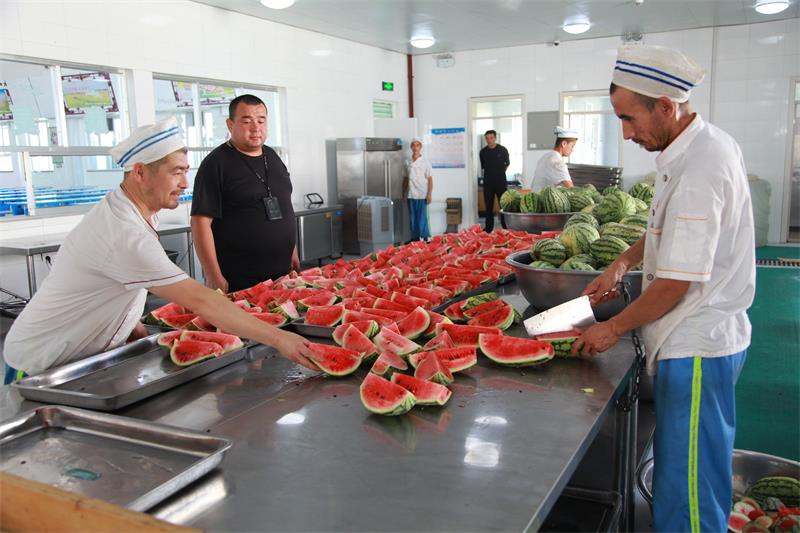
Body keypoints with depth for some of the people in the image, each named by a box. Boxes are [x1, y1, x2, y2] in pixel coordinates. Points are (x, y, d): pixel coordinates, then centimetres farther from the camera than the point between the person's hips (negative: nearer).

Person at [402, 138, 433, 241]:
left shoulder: (425, 162, -1)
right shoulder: (408, 163, 10)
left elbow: (430, 179, -3)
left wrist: (429, 194, -11)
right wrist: (403, 193, 12)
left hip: (422, 195, -4)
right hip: (410, 195, 4)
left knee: (422, 217, -3)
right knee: (413, 217, 8)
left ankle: (425, 238, 4)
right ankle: (415, 237, 17)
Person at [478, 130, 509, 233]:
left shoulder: (502, 150, -3)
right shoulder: (483, 152, 2)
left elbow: (507, 163, 12)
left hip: (501, 182, -2)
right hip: (488, 182, 2)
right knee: (488, 206, 6)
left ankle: (506, 227, 5)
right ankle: (488, 228, 13)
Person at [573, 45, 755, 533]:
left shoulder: (699, 170, -24)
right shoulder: (706, 145, 7)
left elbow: (676, 284, -22)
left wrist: (614, 328, -9)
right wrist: (624, 262, 9)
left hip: (696, 348, -9)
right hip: (706, 336, 9)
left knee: (687, 485, 2)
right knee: (688, 468, 22)